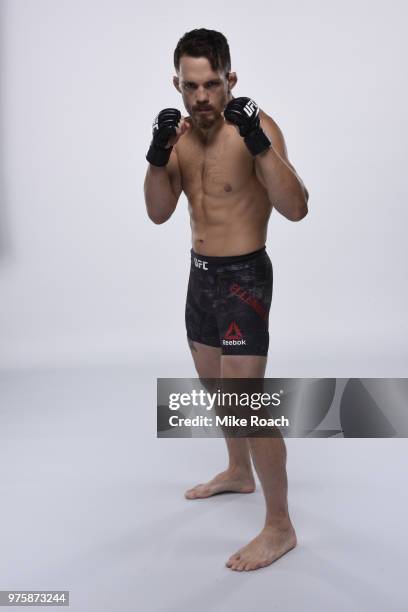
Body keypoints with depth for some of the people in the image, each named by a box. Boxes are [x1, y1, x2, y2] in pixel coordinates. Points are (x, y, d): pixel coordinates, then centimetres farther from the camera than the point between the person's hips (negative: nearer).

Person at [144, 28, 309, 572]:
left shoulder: (256, 126, -17)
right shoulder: (183, 133, 3)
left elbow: (296, 209, -27)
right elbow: (158, 213, -2)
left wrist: (259, 143, -37)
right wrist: (157, 154, -18)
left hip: (244, 276, -8)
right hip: (200, 273, 8)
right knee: (215, 385, 22)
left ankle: (280, 527, 6)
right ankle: (238, 472, 46)